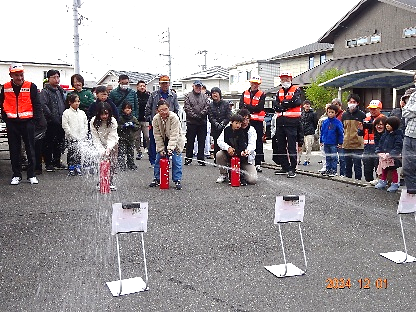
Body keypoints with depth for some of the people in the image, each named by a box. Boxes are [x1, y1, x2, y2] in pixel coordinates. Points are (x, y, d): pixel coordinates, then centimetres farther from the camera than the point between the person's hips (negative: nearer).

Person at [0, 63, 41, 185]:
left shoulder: (31, 87, -2)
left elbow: (36, 104, 0)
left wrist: (36, 118, -6)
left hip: (27, 122, -2)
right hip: (12, 123, 2)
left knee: (30, 149, 3)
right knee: (14, 150, 8)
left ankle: (31, 174, 12)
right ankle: (16, 175, 17)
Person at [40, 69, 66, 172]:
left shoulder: (60, 90, 17)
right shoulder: (45, 91, -5)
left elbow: (64, 104, 23)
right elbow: (43, 105, -16)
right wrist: (52, 117, -20)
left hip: (61, 122, 7)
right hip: (50, 123, -7)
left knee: (59, 143, 13)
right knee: (48, 144, 0)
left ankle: (57, 161, 24)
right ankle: (49, 163, 7)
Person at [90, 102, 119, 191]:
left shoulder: (113, 121, -25)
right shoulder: (93, 122, -23)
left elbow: (112, 138, -28)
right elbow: (95, 139, -23)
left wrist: (108, 149, -44)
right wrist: (101, 151, -36)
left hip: (112, 144, 0)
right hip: (100, 144, 0)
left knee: (112, 163, -7)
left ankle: (111, 183, 4)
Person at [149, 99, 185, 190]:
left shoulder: (174, 117, -28)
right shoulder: (155, 119, -15)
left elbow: (174, 135, -29)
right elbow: (157, 136, -11)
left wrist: (170, 148, -35)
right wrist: (161, 149, -14)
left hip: (176, 141, -4)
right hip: (163, 141, 4)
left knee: (176, 160, -11)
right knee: (158, 159, 2)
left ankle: (177, 181, 0)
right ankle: (157, 179, 17)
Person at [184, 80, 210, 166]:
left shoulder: (205, 96, 12)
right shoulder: (188, 96, 3)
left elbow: (207, 107, 1)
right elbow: (187, 108, -7)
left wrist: (201, 115, -14)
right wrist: (195, 116, -14)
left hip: (202, 123, 3)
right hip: (191, 122, -2)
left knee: (202, 141, 5)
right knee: (190, 141, 4)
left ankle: (201, 159, 11)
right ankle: (188, 158, 14)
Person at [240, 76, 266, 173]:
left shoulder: (262, 95, 3)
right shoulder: (244, 93, 12)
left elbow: (259, 108, -11)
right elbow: (241, 106, -1)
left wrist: (247, 106, -7)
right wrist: (252, 108, -14)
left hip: (257, 121, -2)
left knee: (258, 142, -1)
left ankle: (258, 163, 3)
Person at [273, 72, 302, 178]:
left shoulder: (296, 90, 3)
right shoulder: (279, 92, 18)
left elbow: (296, 101, -15)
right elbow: (276, 106, 5)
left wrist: (283, 103, -5)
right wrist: (288, 103, -8)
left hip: (291, 122, -6)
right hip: (280, 122, 6)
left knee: (291, 147, -7)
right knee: (281, 146, 10)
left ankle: (292, 168, -3)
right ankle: (285, 167, 20)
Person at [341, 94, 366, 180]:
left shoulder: (361, 115, -3)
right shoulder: (344, 114, 10)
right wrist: (341, 140, 13)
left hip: (358, 144, -4)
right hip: (346, 144, 4)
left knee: (357, 165, -1)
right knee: (347, 165, 13)